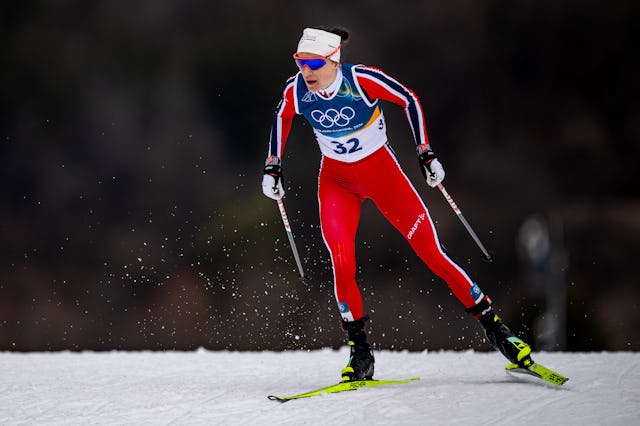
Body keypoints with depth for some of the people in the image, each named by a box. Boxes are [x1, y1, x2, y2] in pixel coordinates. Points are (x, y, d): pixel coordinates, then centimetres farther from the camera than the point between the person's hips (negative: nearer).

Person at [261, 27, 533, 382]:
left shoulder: (362, 80, -26)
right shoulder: (295, 90, -16)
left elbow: (409, 100, -11)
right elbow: (282, 119, 7)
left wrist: (425, 153, -13)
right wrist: (273, 167, 5)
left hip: (381, 171, -2)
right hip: (336, 179, 2)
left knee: (431, 253, -7)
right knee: (342, 266, -14)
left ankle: (492, 324, 4)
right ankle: (360, 352, 1)